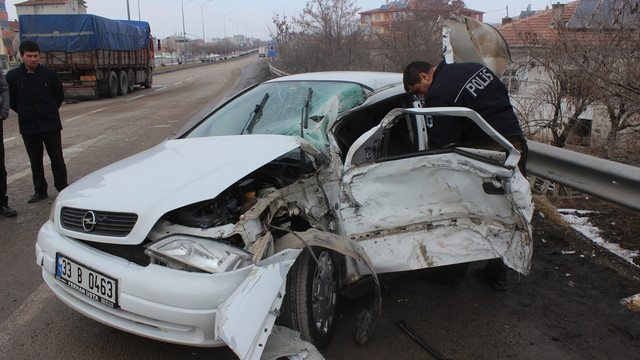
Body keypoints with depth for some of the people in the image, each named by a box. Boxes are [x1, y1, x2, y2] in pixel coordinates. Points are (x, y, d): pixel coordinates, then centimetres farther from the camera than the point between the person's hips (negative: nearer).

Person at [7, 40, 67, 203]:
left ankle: (62, 188, 13)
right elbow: (11, 101, 10)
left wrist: (50, 112, 10)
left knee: (57, 159, 2)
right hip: (28, 127, 1)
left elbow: (59, 96, 11)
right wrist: (25, 113, 7)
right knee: (35, 161, 10)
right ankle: (40, 190, 21)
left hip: (51, 124, -1)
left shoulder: (50, 74, 0)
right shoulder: (13, 76, 0)